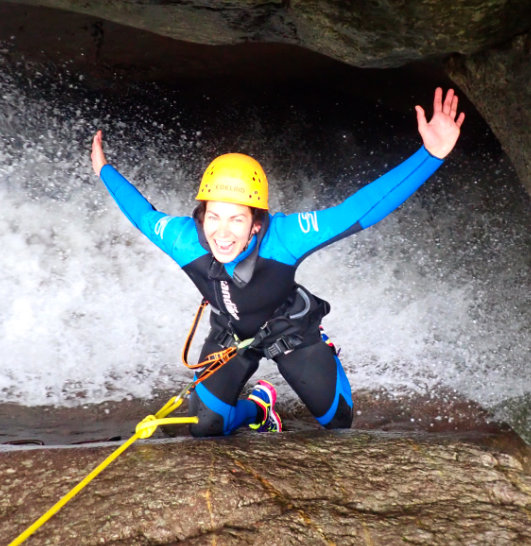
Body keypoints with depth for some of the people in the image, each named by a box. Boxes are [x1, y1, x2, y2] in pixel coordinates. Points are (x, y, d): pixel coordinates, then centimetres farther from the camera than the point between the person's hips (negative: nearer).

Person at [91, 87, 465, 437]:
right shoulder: (186, 240, -31)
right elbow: (143, 215, -7)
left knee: (338, 422, 13)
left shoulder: (282, 238, -40)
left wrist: (432, 154, -51)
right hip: (229, 334, 2)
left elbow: (361, 209, -43)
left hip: (291, 330, -2)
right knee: (204, 429, 0)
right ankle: (259, 406, 32)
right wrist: (105, 170, 4)